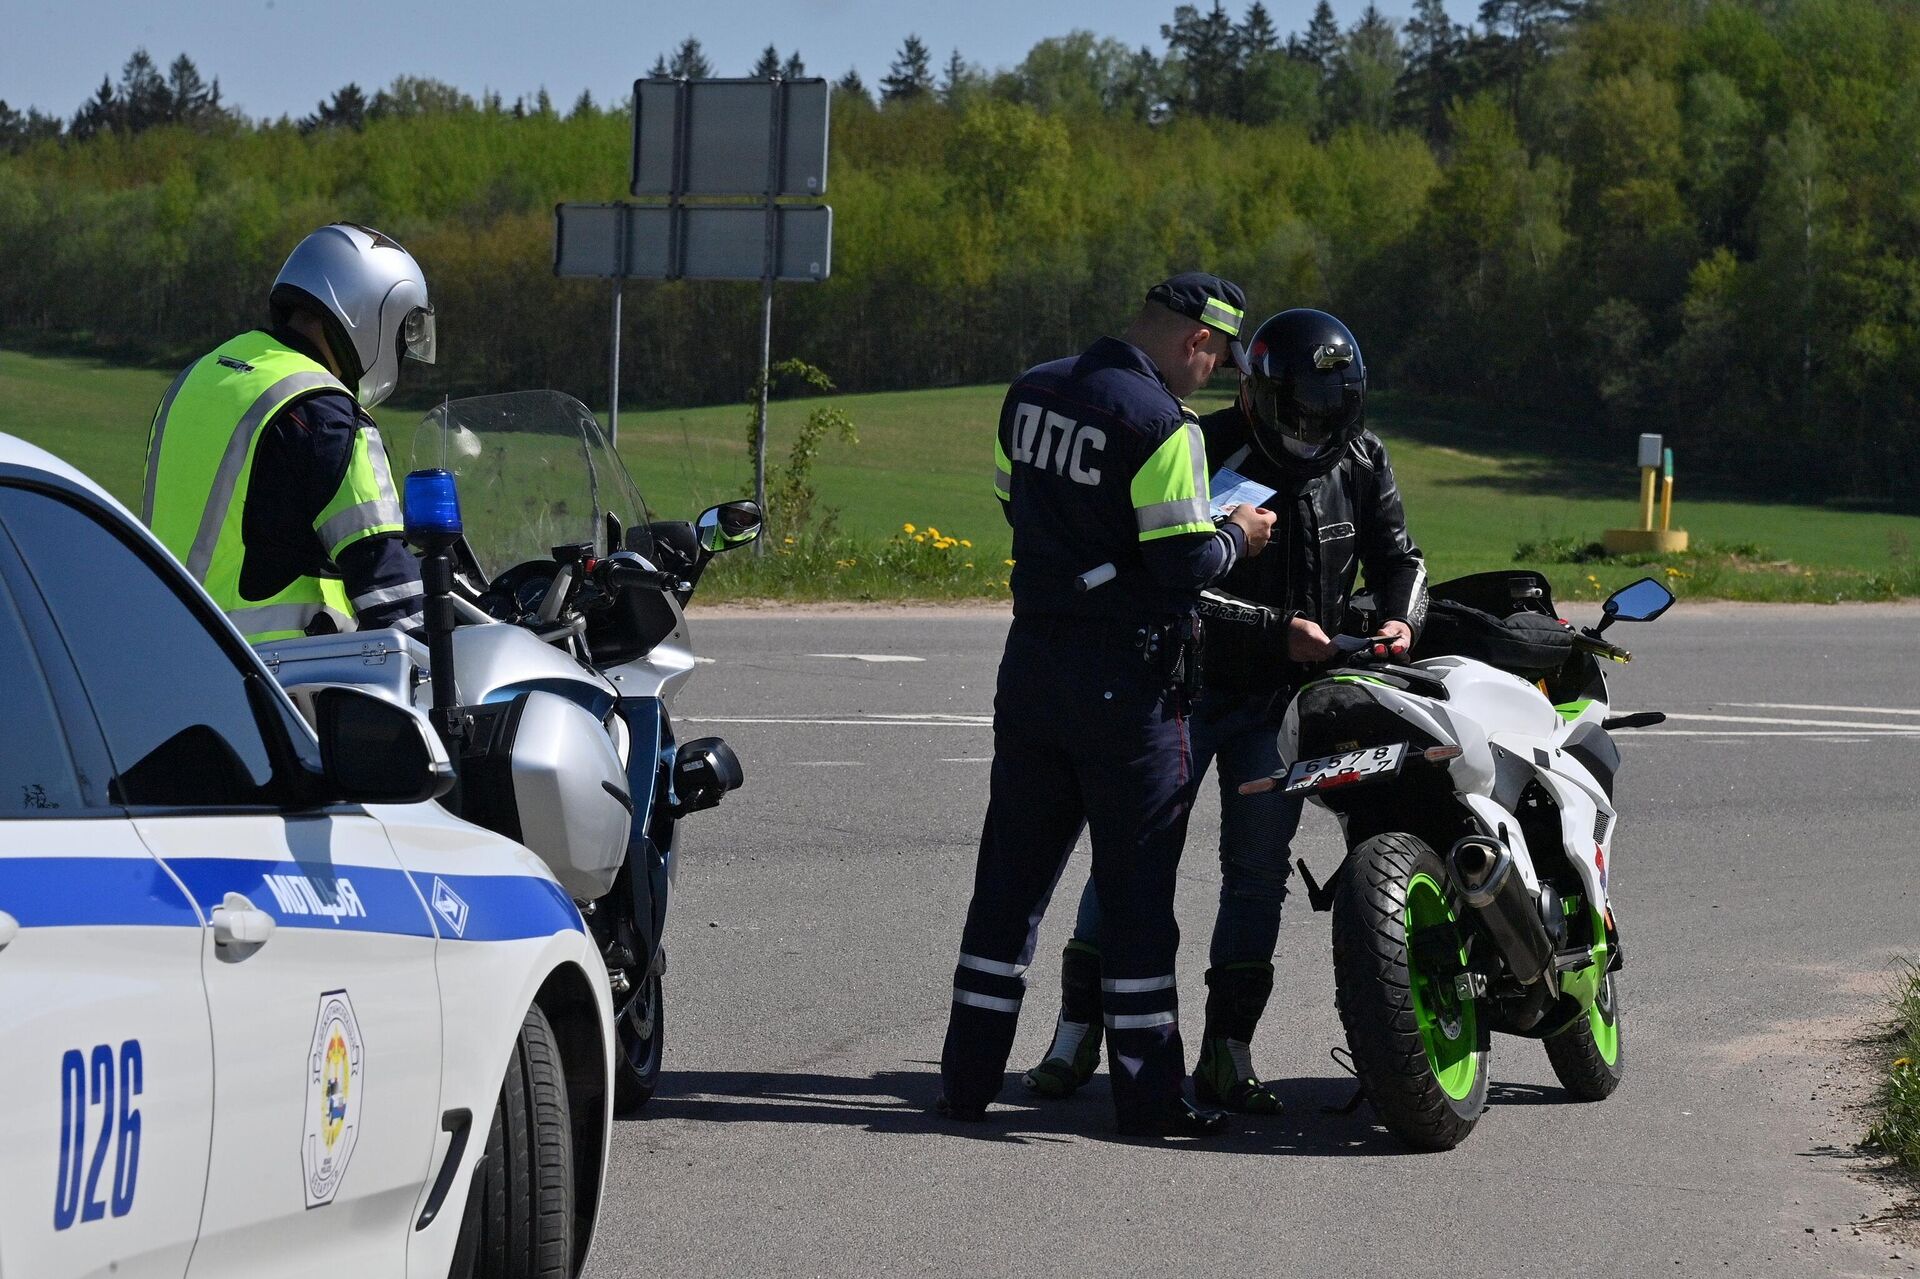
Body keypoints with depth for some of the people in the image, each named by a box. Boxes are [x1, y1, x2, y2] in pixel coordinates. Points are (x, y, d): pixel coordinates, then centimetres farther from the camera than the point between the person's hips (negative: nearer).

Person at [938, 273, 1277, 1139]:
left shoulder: (1032, 393, 6)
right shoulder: (1160, 426, -18)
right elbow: (1184, 565, -19)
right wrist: (1236, 538, 0)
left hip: (1033, 663, 7)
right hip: (1126, 676, -7)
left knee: (1012, 870, 12)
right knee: (1137, 882, 0)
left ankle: (970, 1074, 14)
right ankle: (1148, 1091, 1)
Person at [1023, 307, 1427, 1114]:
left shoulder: (1361, 463, 0)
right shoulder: (1205, 455, -17)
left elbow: (1397, 556, 6)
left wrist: (1401, 622, -15)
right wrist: (1280, 630, -29)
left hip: (1285, 698, 4)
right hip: (1190, 681, -4)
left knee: (1258, 866, 2)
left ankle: (1227, 1052, 6)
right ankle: (1077, 1033, 4)